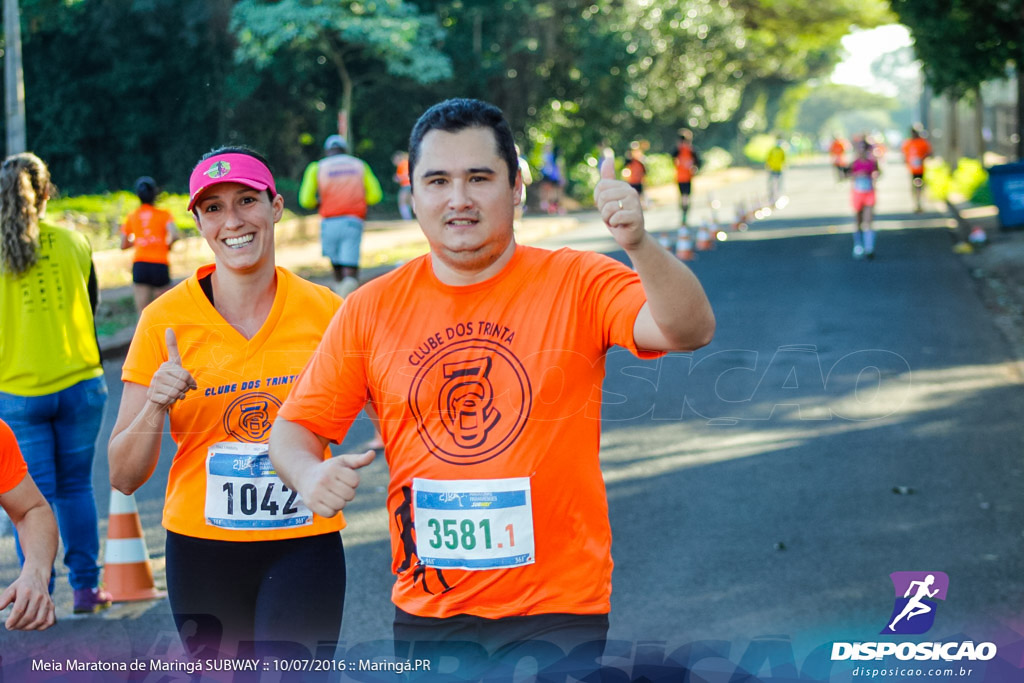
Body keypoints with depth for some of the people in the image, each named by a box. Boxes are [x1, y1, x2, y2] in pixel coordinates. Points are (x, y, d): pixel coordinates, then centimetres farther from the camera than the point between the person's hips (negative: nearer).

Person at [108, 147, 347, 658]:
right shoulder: (166, 320, -3)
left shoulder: (325, 311, -2)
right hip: (202, 552, 1)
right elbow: (123, 477, -2)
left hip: (302, 549, -1)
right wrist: (154, 407, -20)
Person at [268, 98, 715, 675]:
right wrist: (310, 475, -15)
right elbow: (295, 427, 7)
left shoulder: (579, 284, -4)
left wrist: (639, 245, -36)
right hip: (425, 612, 3)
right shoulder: (372, 309, 2)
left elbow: (689, 331, -19)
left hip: (557, 606, -3)